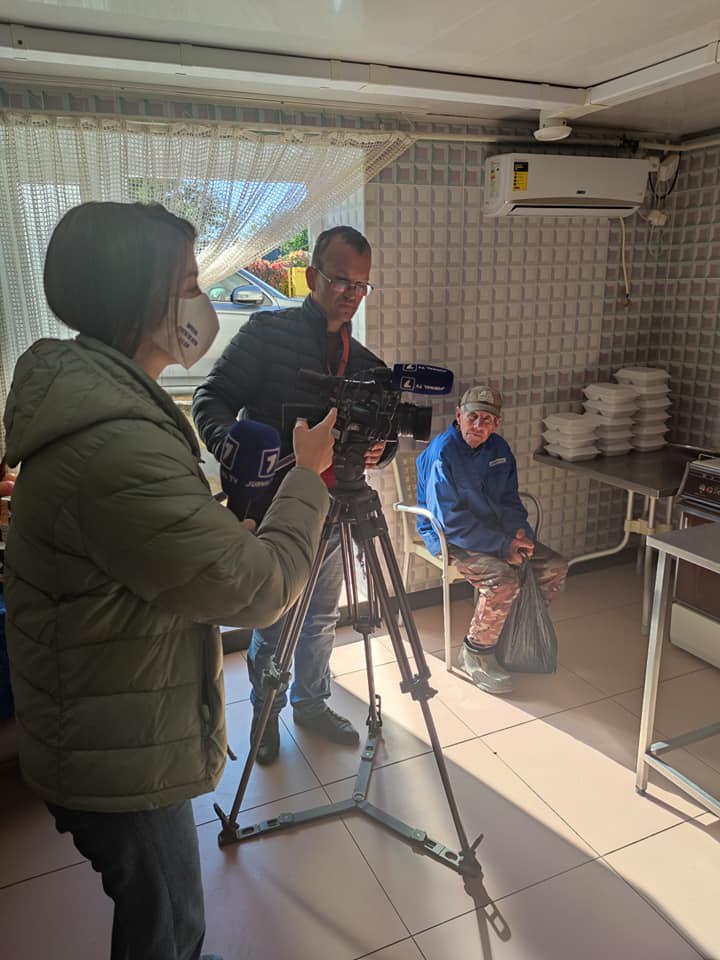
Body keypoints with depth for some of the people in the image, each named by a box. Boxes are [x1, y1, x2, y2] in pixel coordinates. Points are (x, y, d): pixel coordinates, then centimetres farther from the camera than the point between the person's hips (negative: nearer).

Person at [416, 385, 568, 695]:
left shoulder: (499, 448, 4)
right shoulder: (441, 453, -20)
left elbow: (510, 500, 11)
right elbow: (452, 519, -24)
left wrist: (520, 532, -10)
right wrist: (502, 546, -24)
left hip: (494, 530, 8)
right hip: (449, 538, -8)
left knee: (555, 567, -1)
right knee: (504, 582, -29)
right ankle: (475, 654, -6)